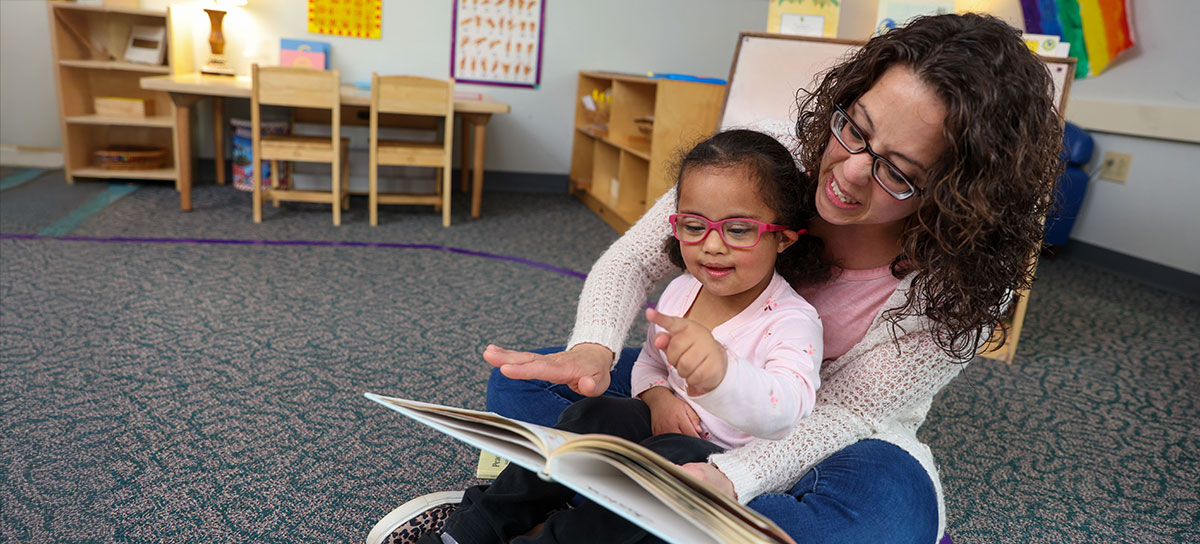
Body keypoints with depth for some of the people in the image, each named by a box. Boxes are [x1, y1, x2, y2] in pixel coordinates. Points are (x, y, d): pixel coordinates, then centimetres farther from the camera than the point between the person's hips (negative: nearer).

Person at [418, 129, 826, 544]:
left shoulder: (792, 322, -21)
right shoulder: (679, 293, -1)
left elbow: (787, 408, -41)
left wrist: (720, 369, -63)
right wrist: (658, 396, -10)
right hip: (666, 423, 5)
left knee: (678, 457, -35)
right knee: (592, 414, -19)